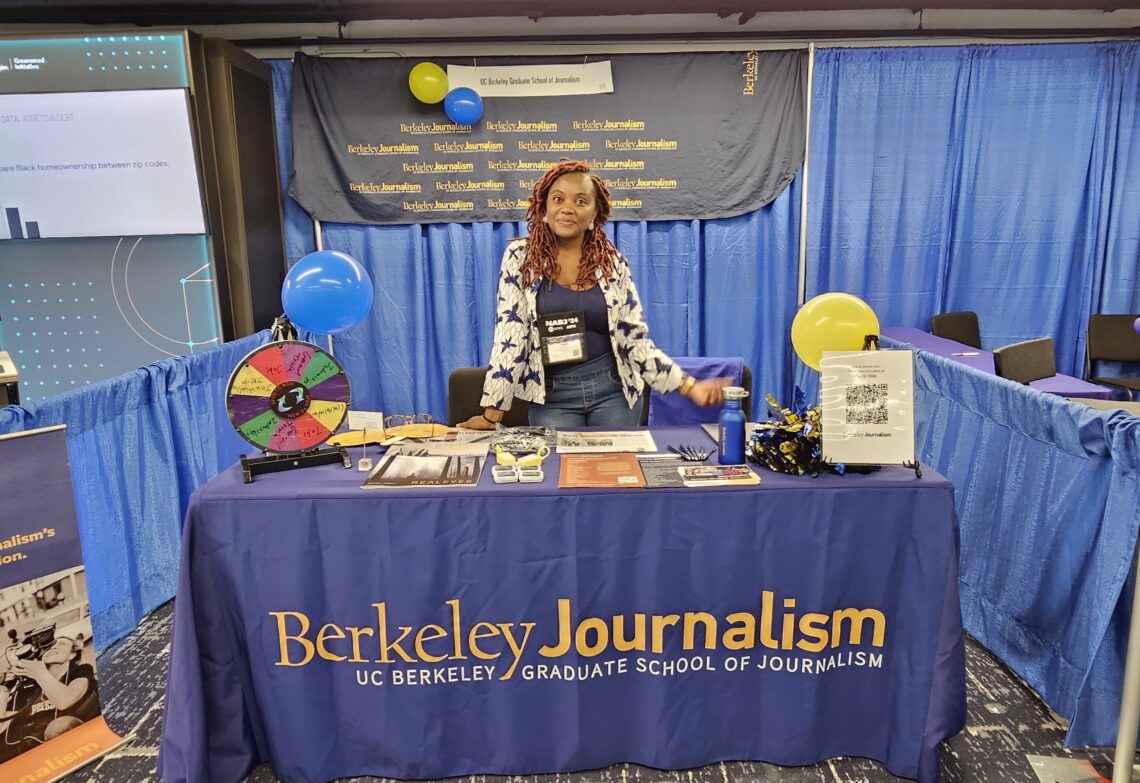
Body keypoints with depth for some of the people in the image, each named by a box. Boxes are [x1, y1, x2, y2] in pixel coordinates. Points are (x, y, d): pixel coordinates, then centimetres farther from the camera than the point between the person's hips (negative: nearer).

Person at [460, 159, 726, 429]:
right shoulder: (520, 257, -4)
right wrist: (491, 414, -12)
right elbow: (510, 334, -8)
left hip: (613, 389, 2)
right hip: (553, 397, -1)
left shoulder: (612, 261, 0)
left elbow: (635, 337, 2)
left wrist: (688, 386, -5)